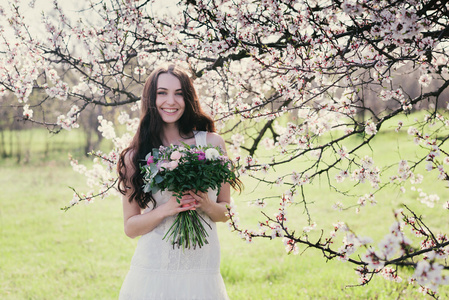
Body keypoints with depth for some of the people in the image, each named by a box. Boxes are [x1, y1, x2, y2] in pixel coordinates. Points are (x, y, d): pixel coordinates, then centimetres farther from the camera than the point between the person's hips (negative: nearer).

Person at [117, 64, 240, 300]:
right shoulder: (135, 156, 0)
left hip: (202, 271, 1)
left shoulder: (212, 143, 2)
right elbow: (130, 227, 1)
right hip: (152, 271, -1)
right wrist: (166, 210, -15)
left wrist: (206, 205, -12)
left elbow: (225, 212, 9)